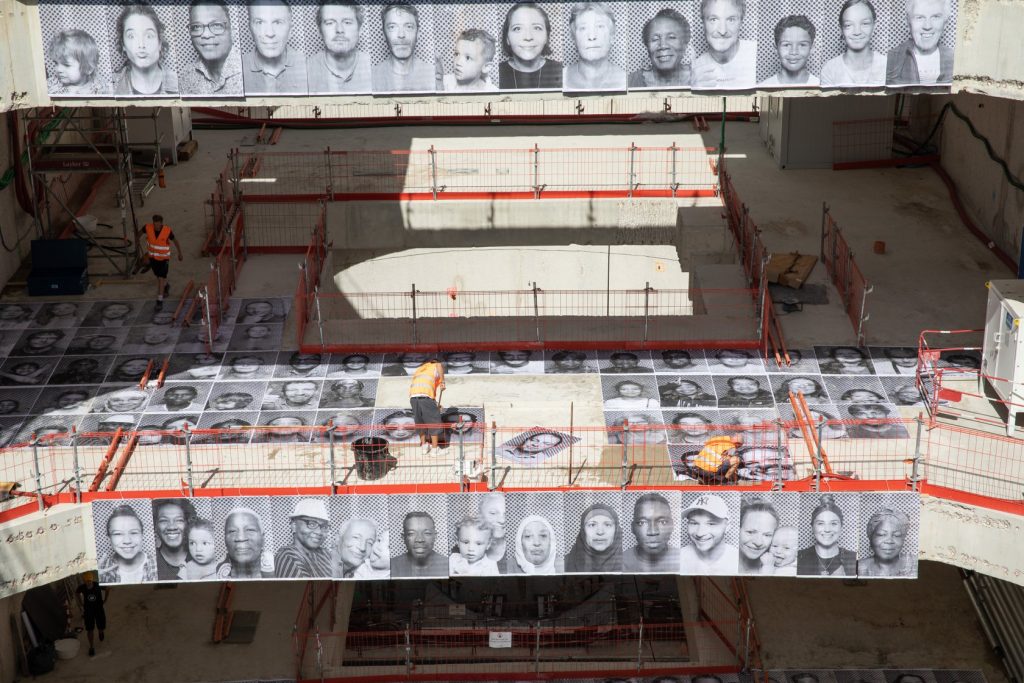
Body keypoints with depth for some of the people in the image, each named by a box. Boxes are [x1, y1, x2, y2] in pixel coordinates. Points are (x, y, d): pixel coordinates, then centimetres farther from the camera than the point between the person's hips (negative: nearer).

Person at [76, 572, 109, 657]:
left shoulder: (98, 586, -23)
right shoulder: (82, 588, -20)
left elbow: (108, 589, -2)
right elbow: (76, 593, 5)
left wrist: (105, 600, -1)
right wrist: (81, 603, 3)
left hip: (99, 609, 0)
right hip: (88, 611, 0)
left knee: (101, 627, 10)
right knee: (89, 630, 0)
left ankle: (101, 631, 48)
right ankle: (92, 647, 16)